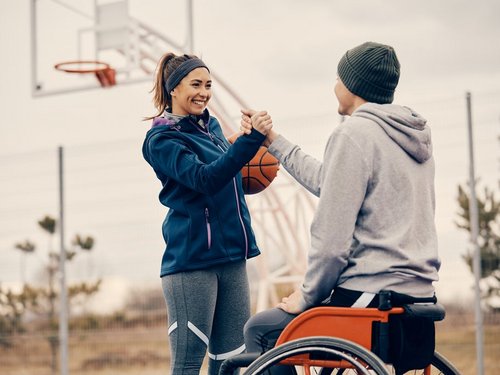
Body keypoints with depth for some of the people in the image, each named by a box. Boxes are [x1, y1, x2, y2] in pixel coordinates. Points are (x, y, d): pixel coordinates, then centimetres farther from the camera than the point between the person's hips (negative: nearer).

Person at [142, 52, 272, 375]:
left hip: (231, 257, 7)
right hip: (192, 260, -7)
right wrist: (252, 139, -31)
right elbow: (205, 179, -22)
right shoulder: (162, 140, -7)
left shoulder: (211, 125, 14)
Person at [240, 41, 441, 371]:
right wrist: (274, 141, 28)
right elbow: (329, 181, 21)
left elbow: (332, 236, -17)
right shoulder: (417, 135, 13)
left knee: (258, 330, 6)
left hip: (370, 297, -9)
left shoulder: (354, 133, -14)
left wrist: (308, 295, -5)